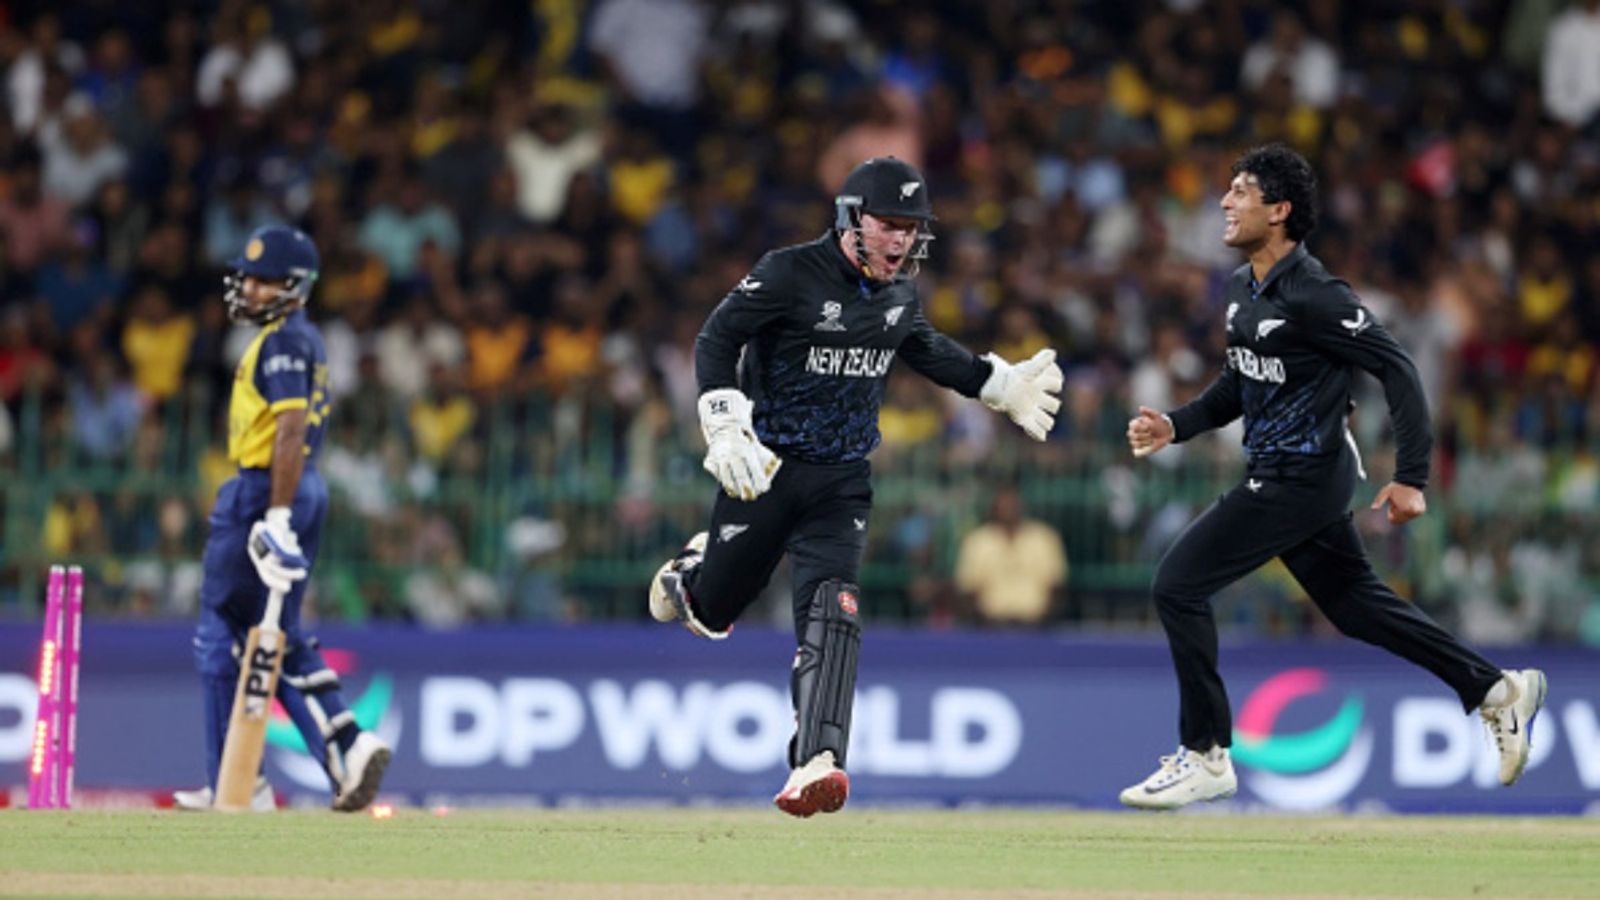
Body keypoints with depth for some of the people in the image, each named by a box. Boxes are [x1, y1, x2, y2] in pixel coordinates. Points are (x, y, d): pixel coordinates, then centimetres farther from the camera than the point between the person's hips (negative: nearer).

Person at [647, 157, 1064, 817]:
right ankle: (689, 573, 50)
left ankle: (815, 763, -29)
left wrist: (1000, 385, 23)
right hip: (766, 467, -3)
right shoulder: (790, 274, -15)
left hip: (840, 482, 3)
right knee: (713, 610, 10)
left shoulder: (899, 294, 5)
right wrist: (726, 428, -28)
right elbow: (716, 340, -16)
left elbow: (926, 351, 27)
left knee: (830, 611, -19)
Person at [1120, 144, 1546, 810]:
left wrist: (1410, 477, -22)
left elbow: (1397, 371, -20)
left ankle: (1205, 756, -1)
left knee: (1177, 585, -10)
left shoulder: (1312, 295, -20)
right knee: (1355, 606, 18)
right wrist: (1176, 426, 6)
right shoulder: (1240, 290, 8)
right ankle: (1496, 690, 27)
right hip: (1275, 475, 9)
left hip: (1300, 480, -9)